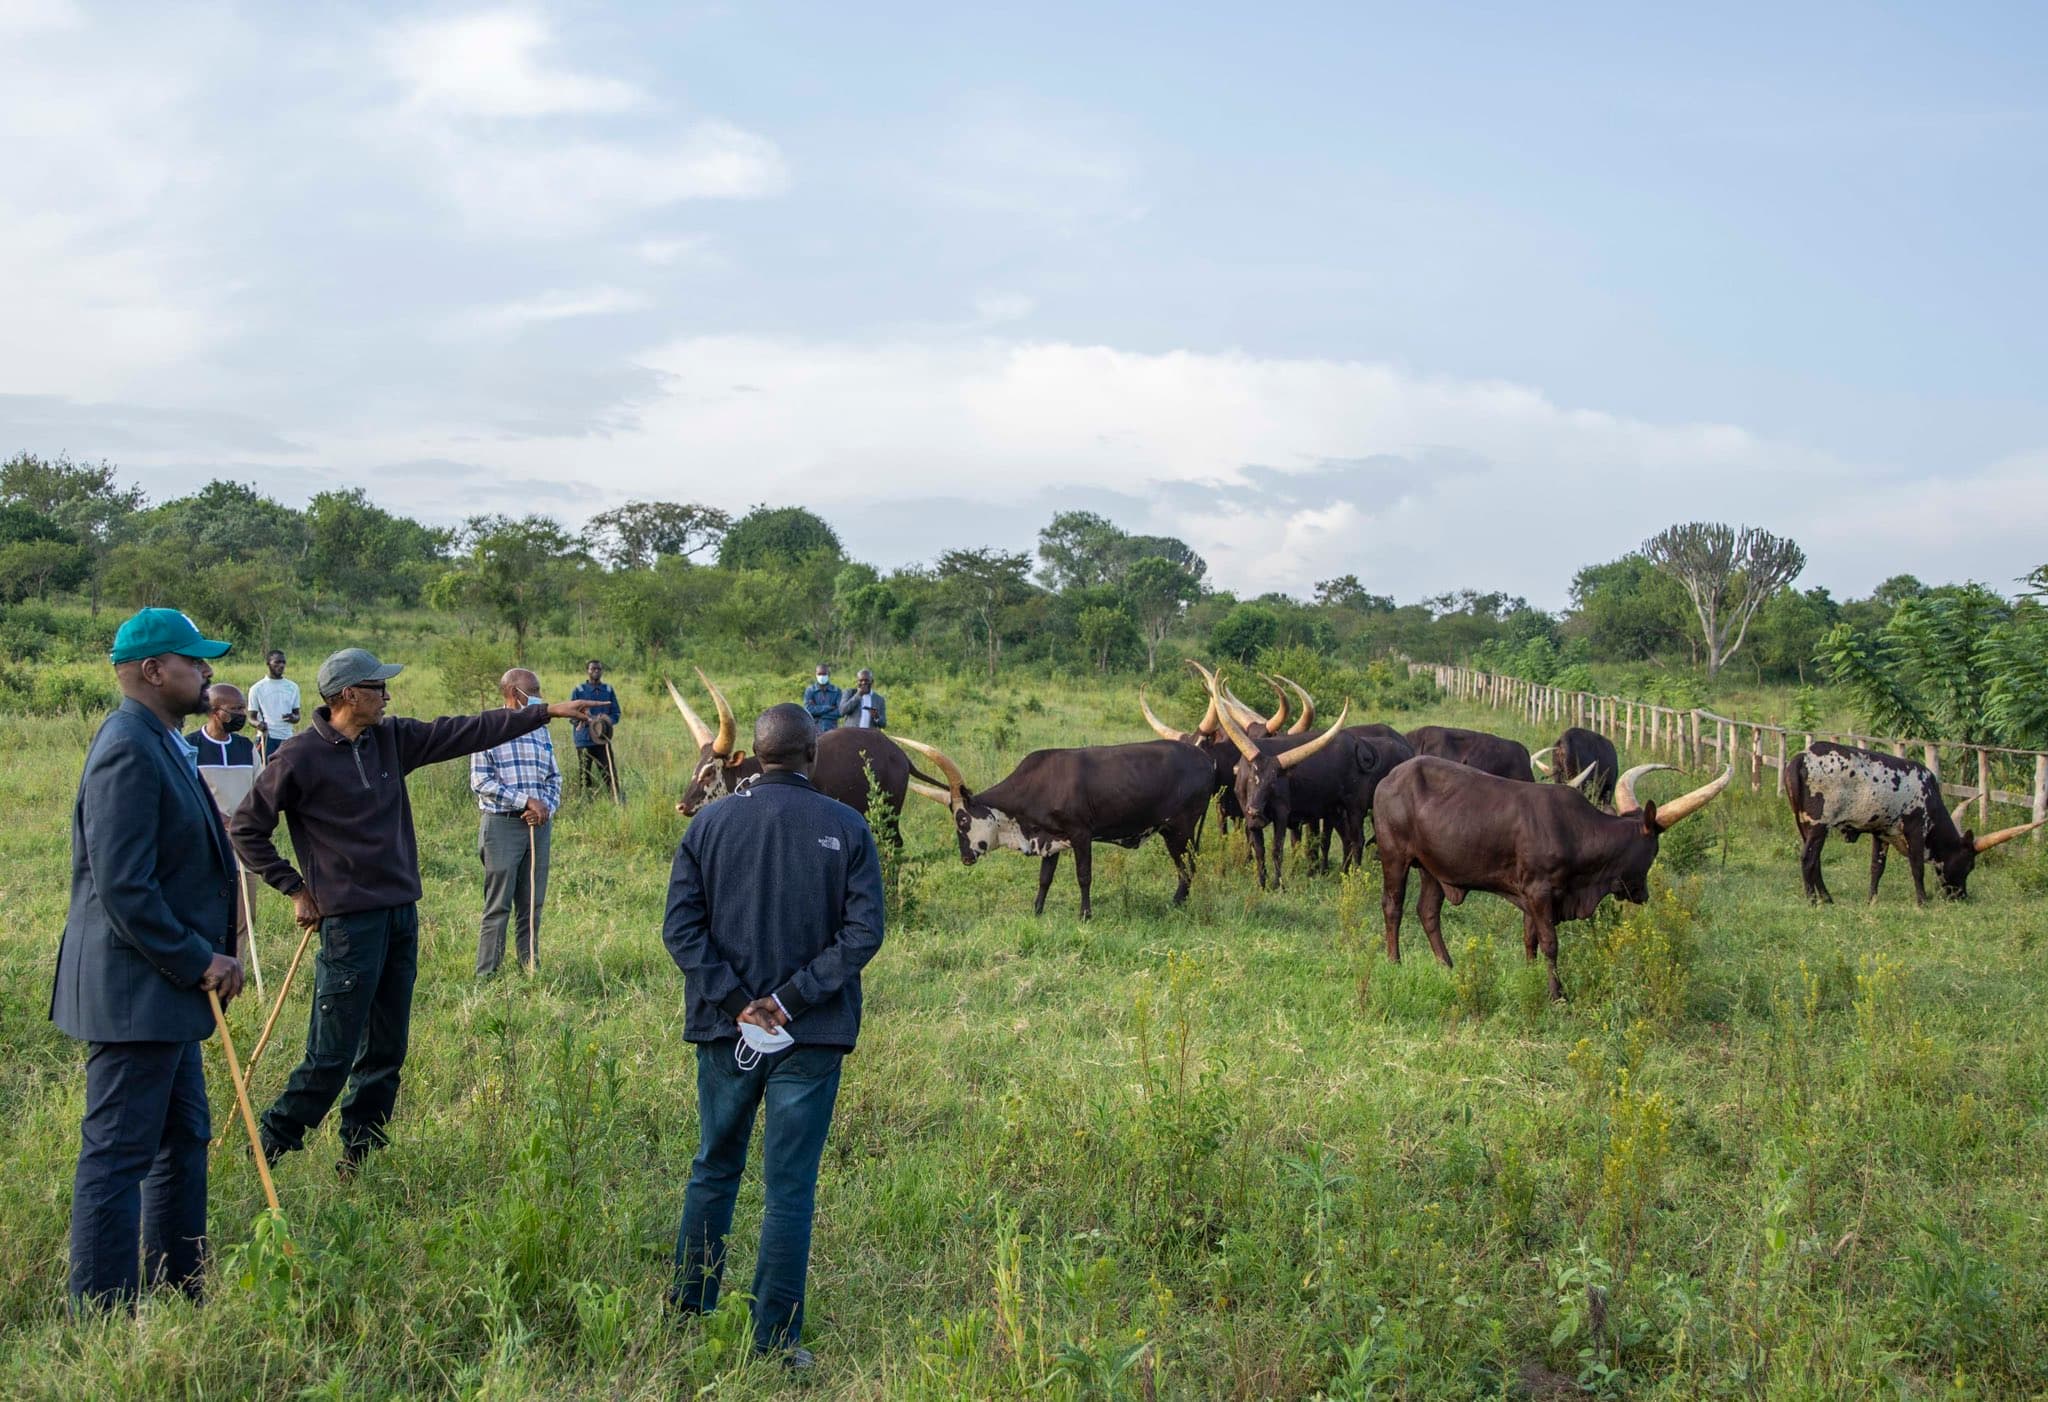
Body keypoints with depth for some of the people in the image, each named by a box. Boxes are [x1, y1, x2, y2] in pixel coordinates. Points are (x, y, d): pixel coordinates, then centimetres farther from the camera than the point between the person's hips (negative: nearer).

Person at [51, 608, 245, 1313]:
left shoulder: (160, 744, 13)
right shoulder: (127, 750, -19)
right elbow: (124, 887, -24)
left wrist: (206, 955, 11)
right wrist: (197, 963, -18)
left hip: (164, 989, 11)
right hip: (132, 991, -11)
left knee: (183, 1141, 18)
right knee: (117, 1156, -2)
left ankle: (182, 1294, 29)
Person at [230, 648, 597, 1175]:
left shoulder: (391, 738, 7)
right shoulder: (300, 757, -10)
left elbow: (468, 732, 10)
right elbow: (245, 828, -4)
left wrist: (547, 712, 9)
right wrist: (295, 888, -5)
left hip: (401, 914, 7)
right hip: (349, 919, -7)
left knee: (387, 1051, 12)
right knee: (332, 1054, -5)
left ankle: (359, 1156, 23)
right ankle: (273, 1147, 12)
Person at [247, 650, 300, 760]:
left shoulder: (292, 687, 10)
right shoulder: (257, 689, 2)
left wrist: (293, 718, -13)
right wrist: (258, 724, -21)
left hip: (287, 738, 3)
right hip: (267, 738, -3)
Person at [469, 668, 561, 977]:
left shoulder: (540, 732, 13)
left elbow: (554, 778, 14)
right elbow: (480, 782, -11)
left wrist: (546, 808, -6)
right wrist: (526, 801, -15)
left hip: (538, 826, 6)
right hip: (502, 824, -6)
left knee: (533, 905, 9)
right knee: (498, 906, -4)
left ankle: (529, 969, 18)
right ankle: (486, 975, 2)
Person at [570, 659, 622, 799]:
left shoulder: (609, 691, 9)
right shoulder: (579, 690, 1)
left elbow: (616, 714, 10)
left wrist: (607, 720, -12)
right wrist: (584, 719, -19)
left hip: (603, 739, 2)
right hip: (584, 739, -2)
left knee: (610, 772, -5)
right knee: (584, 774, 3)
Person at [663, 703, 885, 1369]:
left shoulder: (709, 823, -1)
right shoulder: (846, 828, -6)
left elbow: (681, 926, -6)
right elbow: (864, 931, -11)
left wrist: (736, 1001, -8)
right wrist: (792, 998, -11)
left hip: (725, 1032, 2)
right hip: (812, 1038, -2)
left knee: (714, 1170, 20)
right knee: (790, 1189, 4)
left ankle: (689, 1309, 31)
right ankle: (774, 1339, 8)